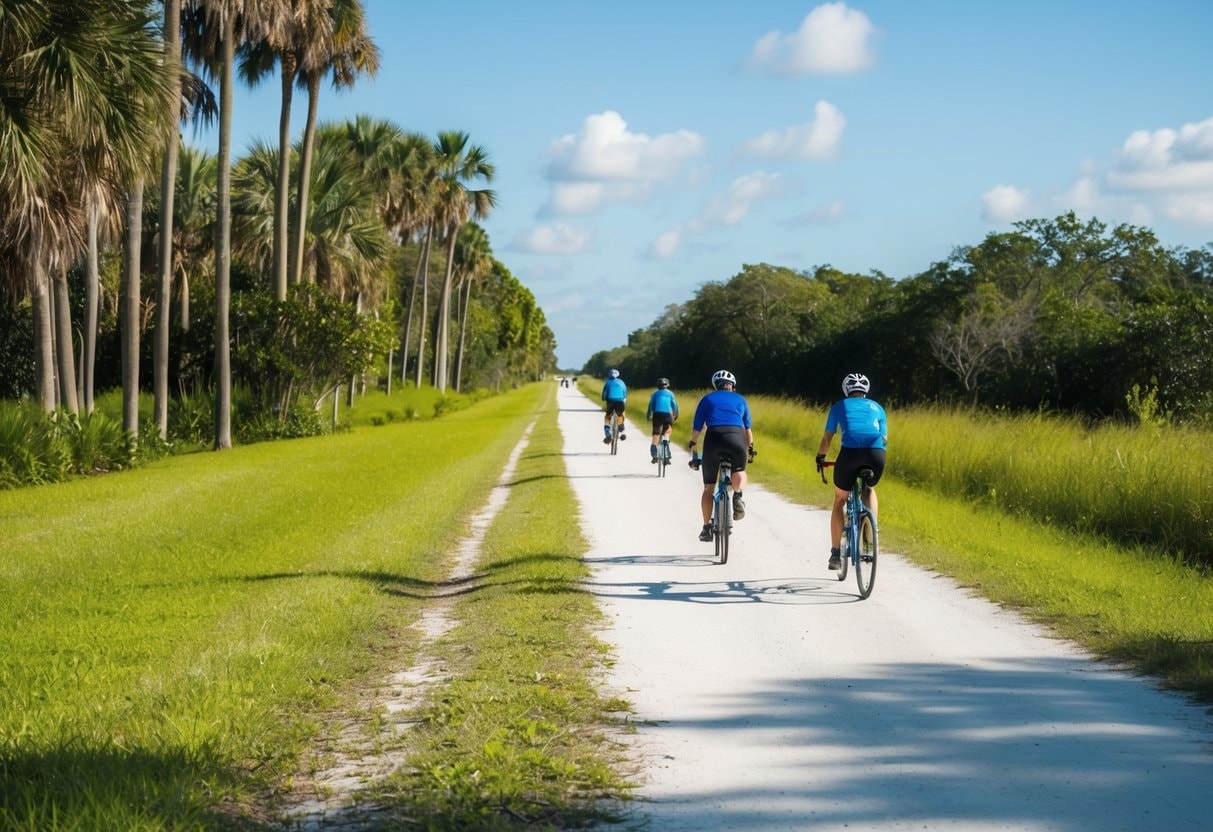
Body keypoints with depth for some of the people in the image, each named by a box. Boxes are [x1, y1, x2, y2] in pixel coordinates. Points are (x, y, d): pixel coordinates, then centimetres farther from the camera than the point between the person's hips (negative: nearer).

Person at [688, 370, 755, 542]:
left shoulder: (707, 400, 23)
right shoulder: (740, 399, 25)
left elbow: (696, 429, 20)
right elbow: (748, 428, 28)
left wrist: (693, 452, 26)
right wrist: (751, 449, 39)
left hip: (713, 437, 0)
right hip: (737, 437, 0)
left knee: (708, 487, 13)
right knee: (739, 472, 26)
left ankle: (706, 527, 10)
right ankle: (738, 494, -6)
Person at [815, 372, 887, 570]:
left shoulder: (840, 406, 26)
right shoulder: (876, 407, 29)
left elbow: (827, 438, 29)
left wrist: (820, 457, 46)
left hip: (850, 452, -2)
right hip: (876, 454, 2)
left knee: (840, 500, 19)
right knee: (869, 490, 35)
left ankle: (835, 553, 13)